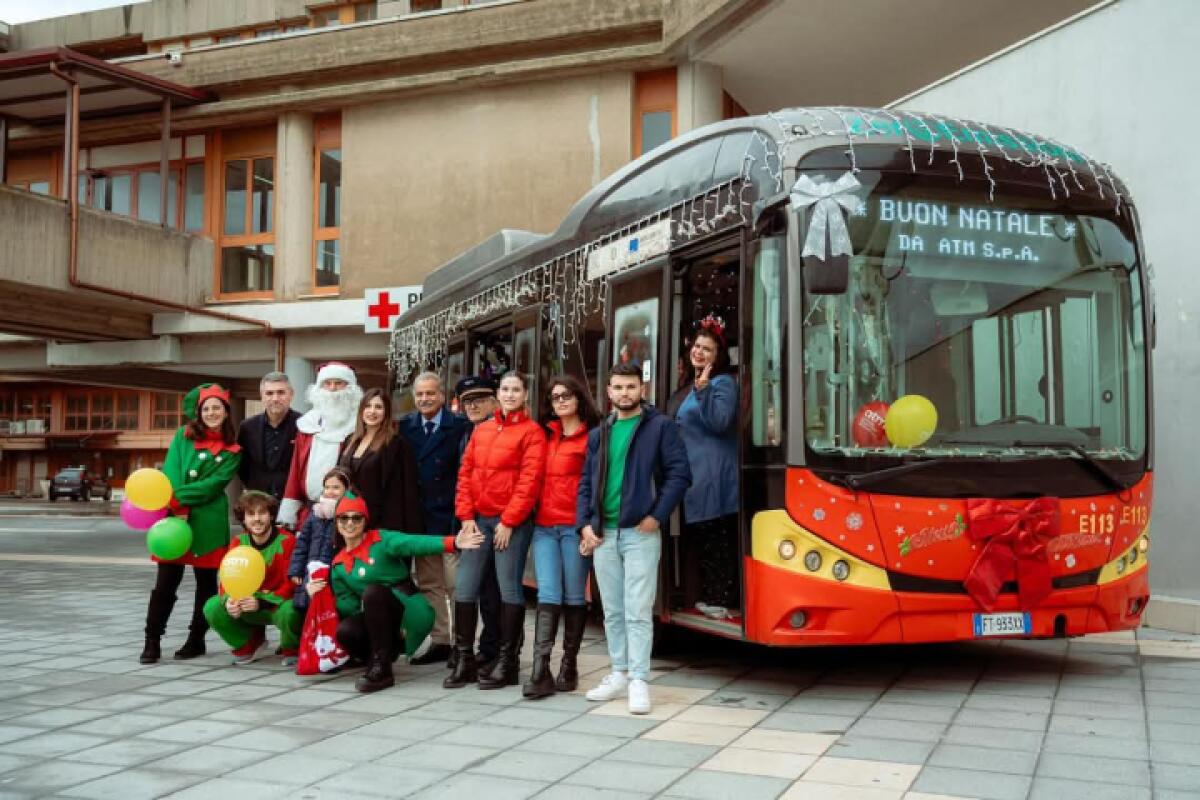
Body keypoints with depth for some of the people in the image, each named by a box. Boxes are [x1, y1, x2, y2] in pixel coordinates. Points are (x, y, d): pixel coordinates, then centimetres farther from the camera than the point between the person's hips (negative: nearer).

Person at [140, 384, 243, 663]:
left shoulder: (232, 451, 4)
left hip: (208, 524, -1)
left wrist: (178, 498, -17)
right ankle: (152, 642, 6)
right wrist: (178, 507, -16)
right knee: (166, 582, 0)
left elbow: (213, 484, -7)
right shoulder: (184, 436, 9)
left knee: (206, 582, 7)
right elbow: (171, 472, -3)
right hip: (175, 518, 1)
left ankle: (196, 640, 19)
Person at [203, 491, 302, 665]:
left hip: (279, 604, -5)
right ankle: (249, 644, 8)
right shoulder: (238, 543, -1)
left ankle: (291, 649, -3)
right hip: (247, 605, 5)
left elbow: (291, 585, -19)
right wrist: (229, 601, -28)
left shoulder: (286, 541, -16)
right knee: (212, 607, -17)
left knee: (289, 611, -39)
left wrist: (261, 602, -33)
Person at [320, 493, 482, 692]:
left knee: (373, 591, -32)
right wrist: (321, 595, -10)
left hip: (408, 611, -4)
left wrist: (453, 542, -40)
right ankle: (389, 650, 5)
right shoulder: (339, 565, 8)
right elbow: (348, 604, 7)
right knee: (345, 631, -25)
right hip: (378, 617, 4)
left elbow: (415, 543, -24)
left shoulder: (381, 540, -7)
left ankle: (381, 669, -23)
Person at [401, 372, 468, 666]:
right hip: (420, 519, 5)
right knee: (429, 584, 11)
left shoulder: (459, 427, -6)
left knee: (457, 585, -2)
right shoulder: (406, 427, 8)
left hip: (451, 517, -5)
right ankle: (440, 641, 20)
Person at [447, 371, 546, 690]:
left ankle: (507, 663, 8)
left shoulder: (532, 432, -3)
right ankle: (464, 661, 11)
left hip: (512, 522, -5)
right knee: (464, 589, 3)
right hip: (478, 519, 5)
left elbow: (529, 481, -9)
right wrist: (466, 516, 2)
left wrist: (508, 521, -12)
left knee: (509, 589, -1)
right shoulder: (481, 430, 13)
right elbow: (465, 473, 11)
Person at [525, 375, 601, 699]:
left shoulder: (591, 437, -1)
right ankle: (540, 672, -9)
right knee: (548, 597, -3)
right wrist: (533, 513, 10)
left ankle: (569, 667, 15)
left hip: (575, 527, -4)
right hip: (544, 526, 4)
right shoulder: (547, 436, 16)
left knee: (574, 597, 4)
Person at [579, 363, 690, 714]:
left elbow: (680, 474, -7)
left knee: (638, 612, -7)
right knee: (613, 612, 11)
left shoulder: (661, 426, -1)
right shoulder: (598, 434, 15)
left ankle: (638, 681, -2)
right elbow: (586, 483, 16)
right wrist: (585, 524, 2)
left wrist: (656, 516, -12)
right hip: (603, 534, 5)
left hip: (640, 532, -5)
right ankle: (619, 674, 21)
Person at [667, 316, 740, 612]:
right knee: (699, 538, 12)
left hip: (713, 479, -9)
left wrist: (703, 390, -27)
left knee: (716, 543, -7)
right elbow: (675, 426, 29)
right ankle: (712, 598, 19)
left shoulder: (722, 384, -6)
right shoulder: (686, 387, 19)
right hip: (691, 476, 9)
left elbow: (719, 422, -21)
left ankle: (722, 601, -2)